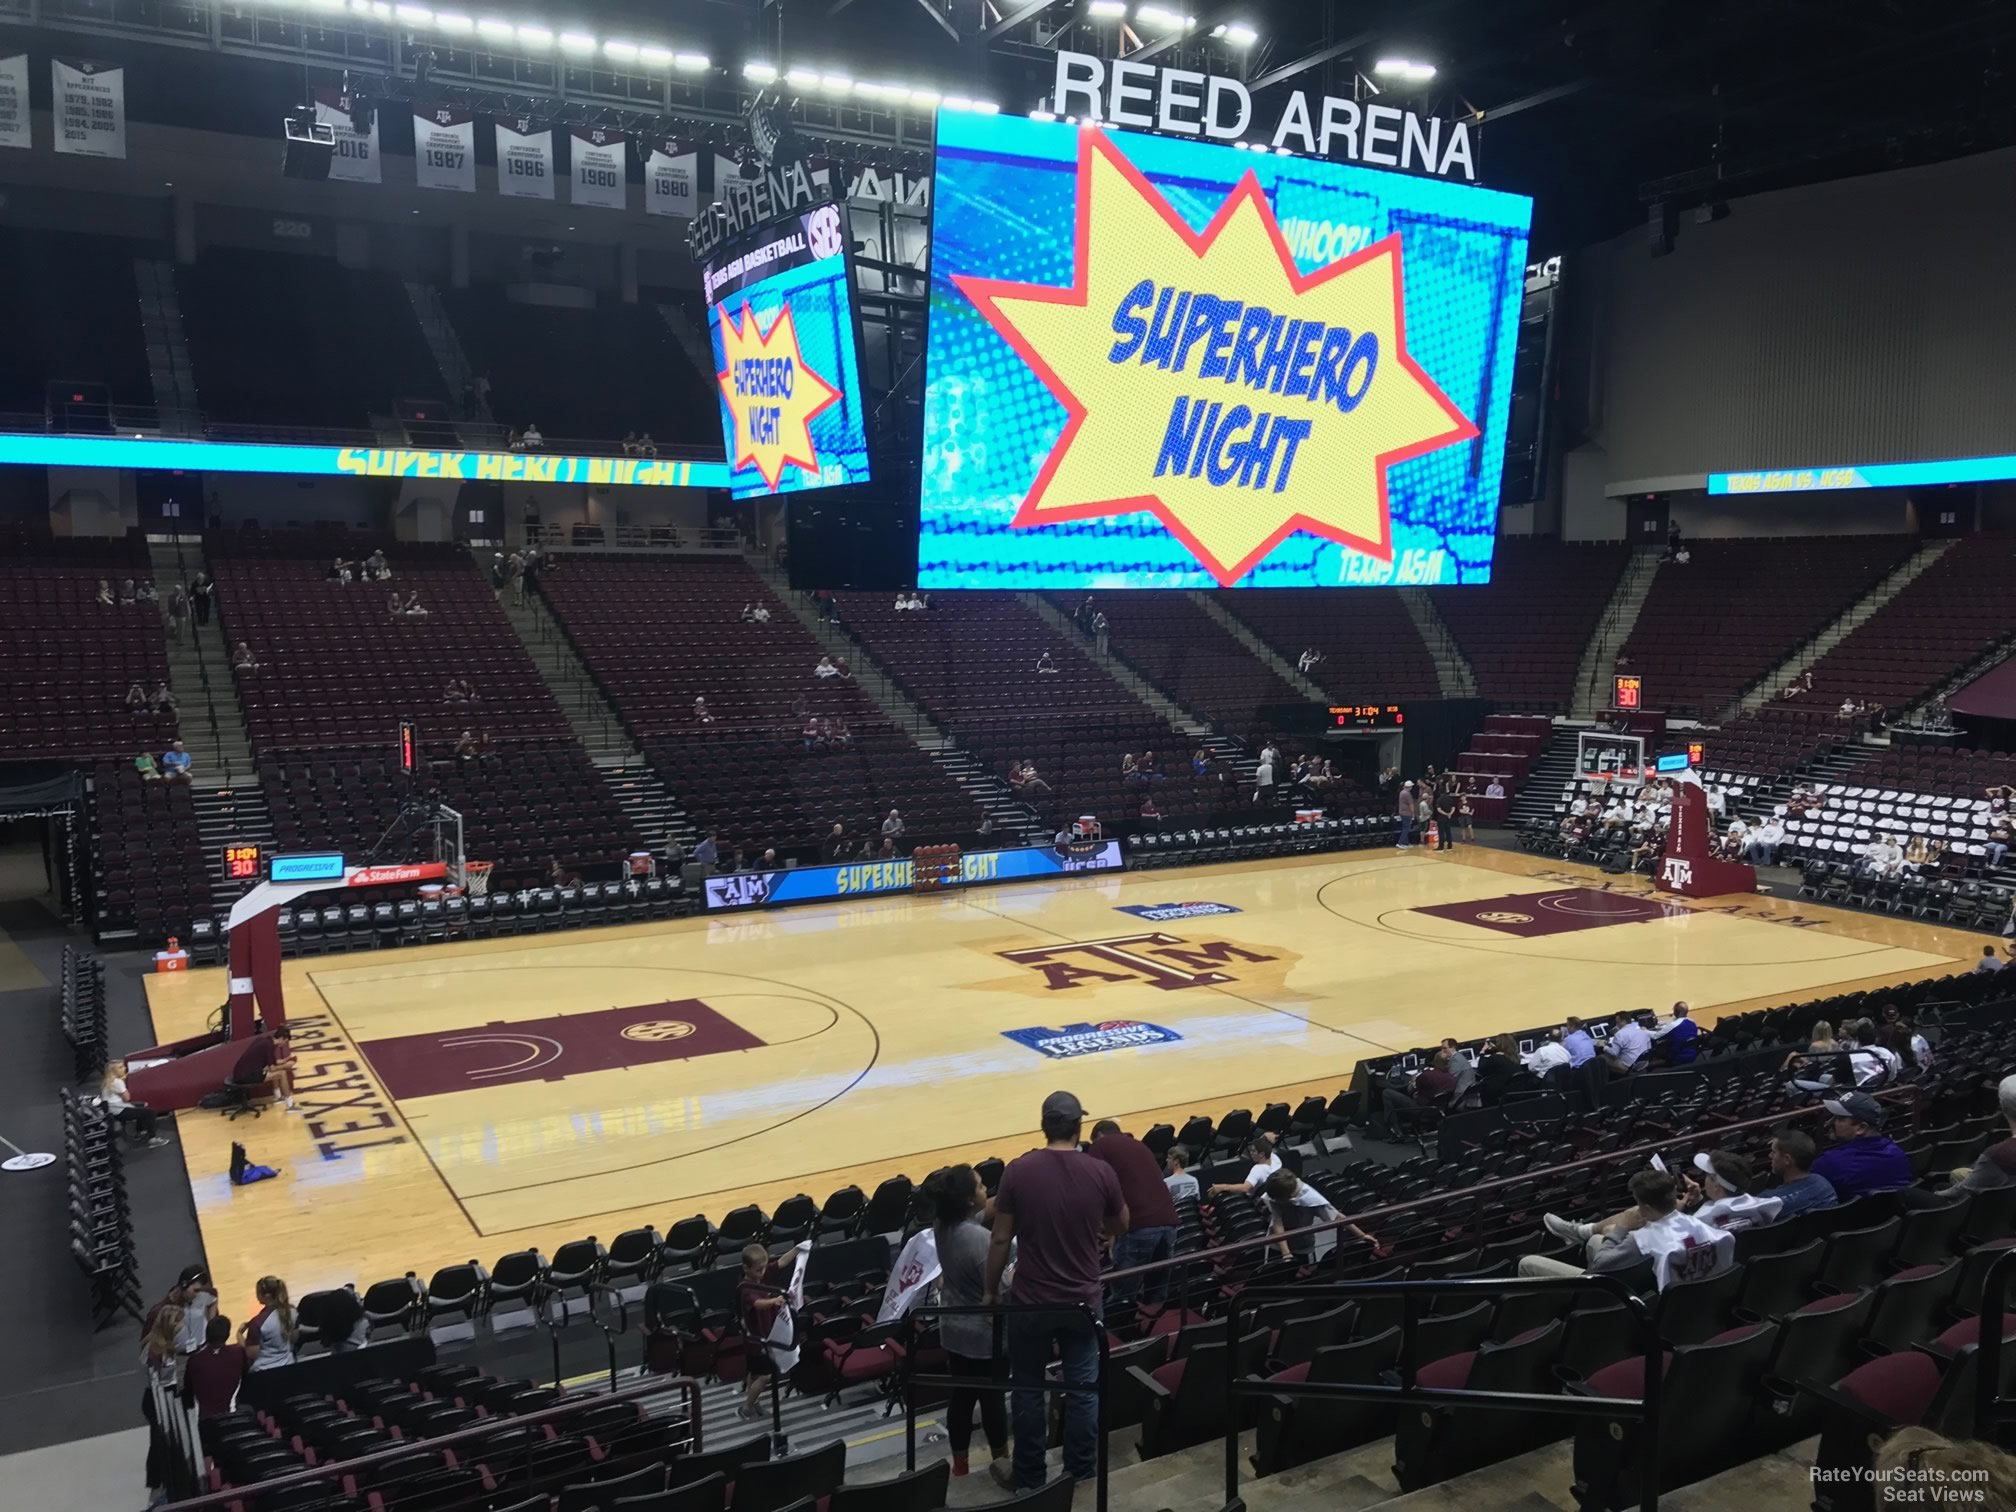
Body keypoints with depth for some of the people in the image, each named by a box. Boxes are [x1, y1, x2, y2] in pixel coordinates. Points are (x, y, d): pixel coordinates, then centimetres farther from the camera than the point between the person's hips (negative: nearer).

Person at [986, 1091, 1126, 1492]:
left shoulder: (1018, 1171, -13)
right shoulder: (1101, 1172, -8)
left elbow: (1001, 1239, -7)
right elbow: (1121, 1227, 9)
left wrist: (991, 1289, 6)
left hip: (1031, 1301, -1)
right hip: (1083, 1300, 1)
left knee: (1028, 1391, 13)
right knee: (1083, 1389, 14)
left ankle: (1029, 1477, 23)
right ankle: (1081, 1471, 24)